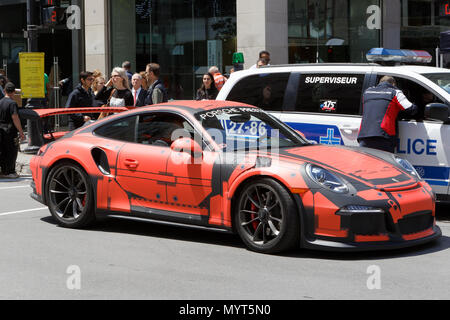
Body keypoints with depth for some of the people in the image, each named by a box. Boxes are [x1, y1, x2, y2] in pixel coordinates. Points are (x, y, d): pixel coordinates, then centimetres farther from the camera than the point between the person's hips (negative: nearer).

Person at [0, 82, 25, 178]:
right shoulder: (12, 103, -14)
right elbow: (15, 118, -19)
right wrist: (21, 132, -16)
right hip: (10, 131, -7)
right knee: (12, 151, 1)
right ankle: (9, 172, 3)